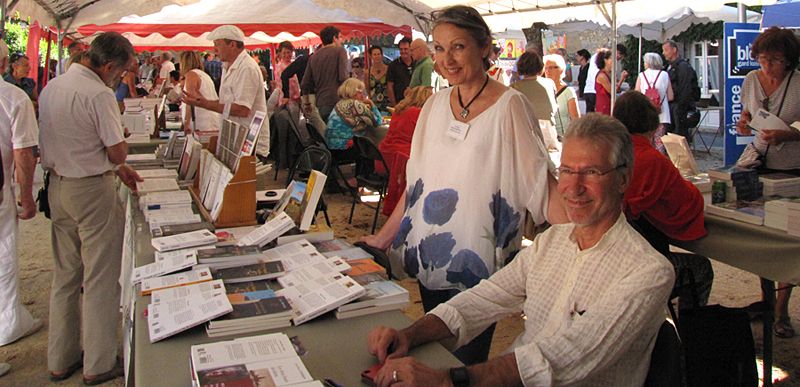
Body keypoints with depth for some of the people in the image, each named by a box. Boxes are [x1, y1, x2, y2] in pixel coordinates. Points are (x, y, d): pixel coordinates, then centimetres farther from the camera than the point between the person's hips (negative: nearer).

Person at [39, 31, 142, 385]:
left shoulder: (52, 87, 8)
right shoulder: (99, 94, -19)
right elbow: (117, 152, -17)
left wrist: (115, 167, 14)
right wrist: (117, 159, 6)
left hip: (57, 187, 8)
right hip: (92, 190, -8)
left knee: (65, 276, 17)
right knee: (100, 280, 3)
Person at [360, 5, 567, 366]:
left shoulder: (509, 106, -10)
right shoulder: (435, 104, 6)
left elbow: (541, 184, -13)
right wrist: (384, 238, 9)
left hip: (479, 263, -5)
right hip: (429, 257, 5)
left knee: (466, 362, 4)